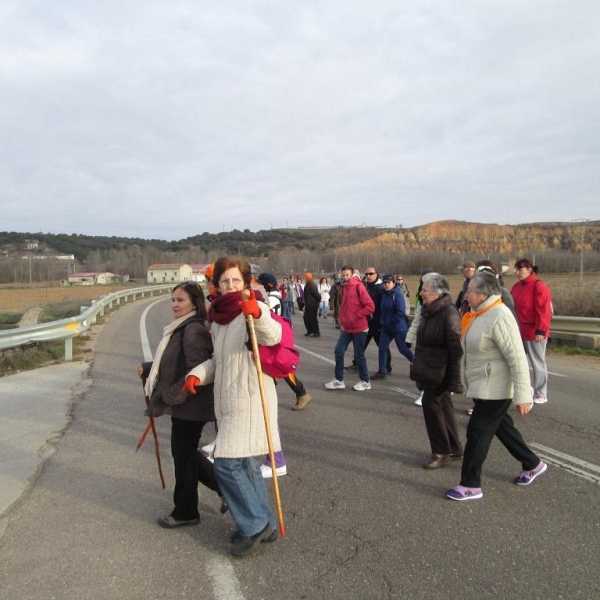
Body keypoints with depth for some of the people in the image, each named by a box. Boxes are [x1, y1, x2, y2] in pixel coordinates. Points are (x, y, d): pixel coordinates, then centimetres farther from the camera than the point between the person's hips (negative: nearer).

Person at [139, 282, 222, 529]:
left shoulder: (193, 329, -21)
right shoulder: (182, 328, 12)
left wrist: (169, 395, -19)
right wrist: (147, 368, 10)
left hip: (189, 405, -10)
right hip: (183, 404, 10)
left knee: (183, 457, 6)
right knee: (186, 454, 19)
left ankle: (185, 512, 26)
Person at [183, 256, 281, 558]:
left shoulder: (253, 309, -11)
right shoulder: (217, 315, 12)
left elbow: (272, 336, -33)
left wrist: (257, 314, -52)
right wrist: (197, 374, 1)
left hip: (250, 398, -8)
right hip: (228, 400, 8)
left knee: (227, 463, -9)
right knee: (245, 463, 16)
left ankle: (254, 525, 11)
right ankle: (264, 524, 32)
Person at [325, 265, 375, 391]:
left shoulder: (358, 287, -13)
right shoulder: (345, 288, 9)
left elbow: (370, 307, -18)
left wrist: (355, 317, -16)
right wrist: (342, 321, 8)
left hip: (359, 328, -7)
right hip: (346, 328, 7)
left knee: (359, 355, 3)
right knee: (339, 351, 3)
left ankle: (365, 381, 20)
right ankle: (339, 380, 14)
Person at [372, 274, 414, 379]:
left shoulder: (397, 294, -17)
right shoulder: (384, 294, 6)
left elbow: (400, 311, -23)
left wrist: (393, 322, -17)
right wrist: (382, 321, 9)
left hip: (398, 327, -7)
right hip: (386, 327, 7)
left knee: (402, 348, 7)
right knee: (382, 347, 2)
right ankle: (382, 371, 9)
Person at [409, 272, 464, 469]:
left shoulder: (448, 312, -19)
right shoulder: (429, 310, 9)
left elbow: (456, 347, -22)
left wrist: (454, 377, -24)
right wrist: (419, 368, 19)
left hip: (440, 371, -9)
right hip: (429, 370, 9)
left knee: (430, 403, -6)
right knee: (443, 405, 15)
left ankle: (441, 451, 8)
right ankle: (454, 449, 27)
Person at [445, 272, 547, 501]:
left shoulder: (499, 318, -23)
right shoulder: (481, 313, 6)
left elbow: (518, 360, -25)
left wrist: (523, 396, -25)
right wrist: (466, 380, 21)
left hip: (494, 389, -10)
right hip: (483, 386, 10)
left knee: (477, 433, -2)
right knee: (501, 427, 22)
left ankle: (471, 486, 11)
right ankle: (532, 464, 42)